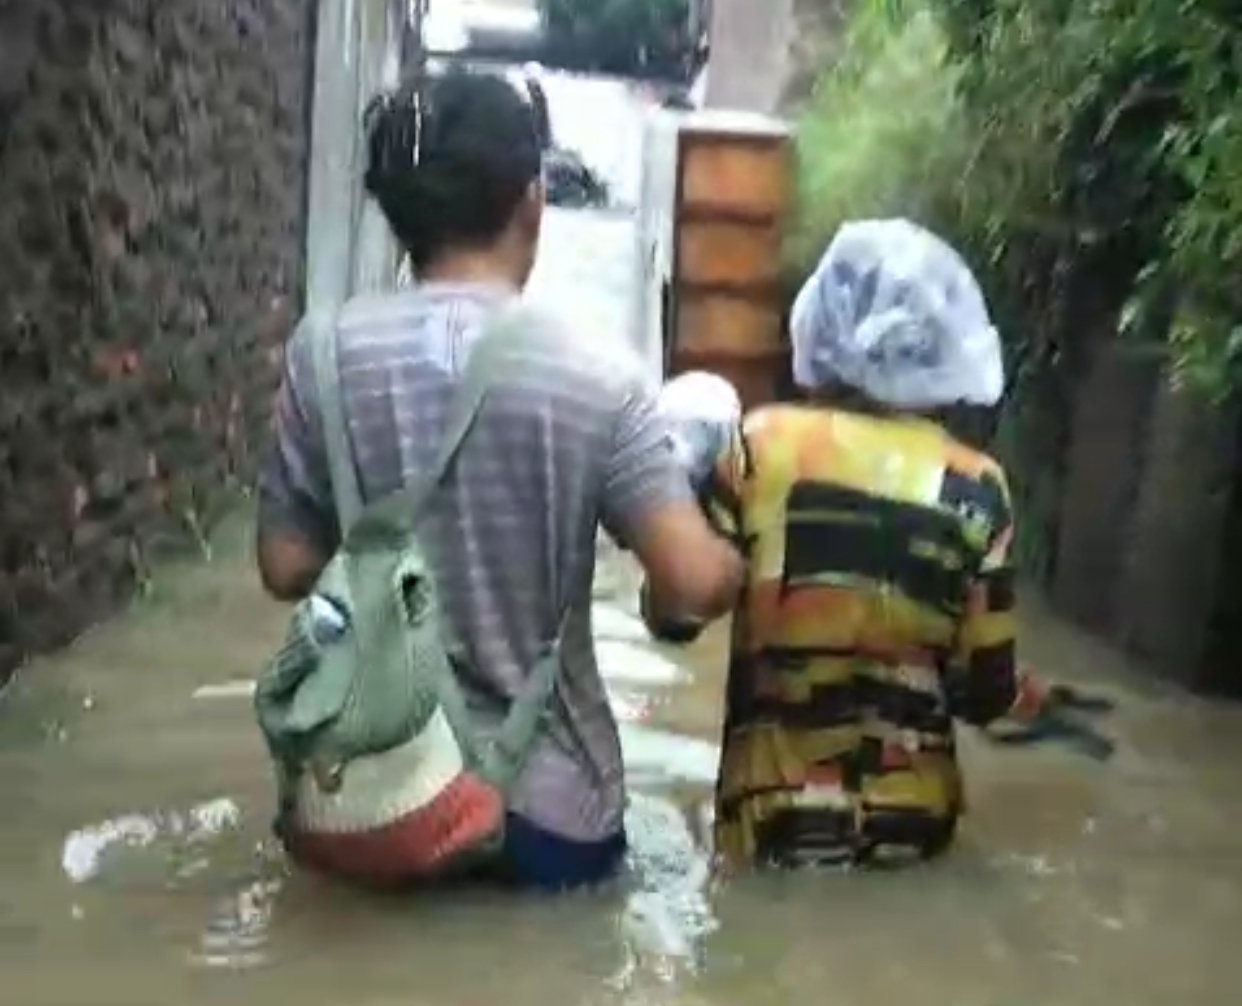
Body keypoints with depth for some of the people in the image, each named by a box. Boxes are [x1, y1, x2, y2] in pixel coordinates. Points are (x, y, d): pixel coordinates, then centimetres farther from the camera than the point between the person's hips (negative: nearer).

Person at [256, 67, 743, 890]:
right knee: (577, 870, 30)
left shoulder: (323, 357, -8)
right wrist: (743, 567, 5)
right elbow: (696, 585, -17)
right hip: (544, 799, -2)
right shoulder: (593, 379, -15)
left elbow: (288, 569, -2)